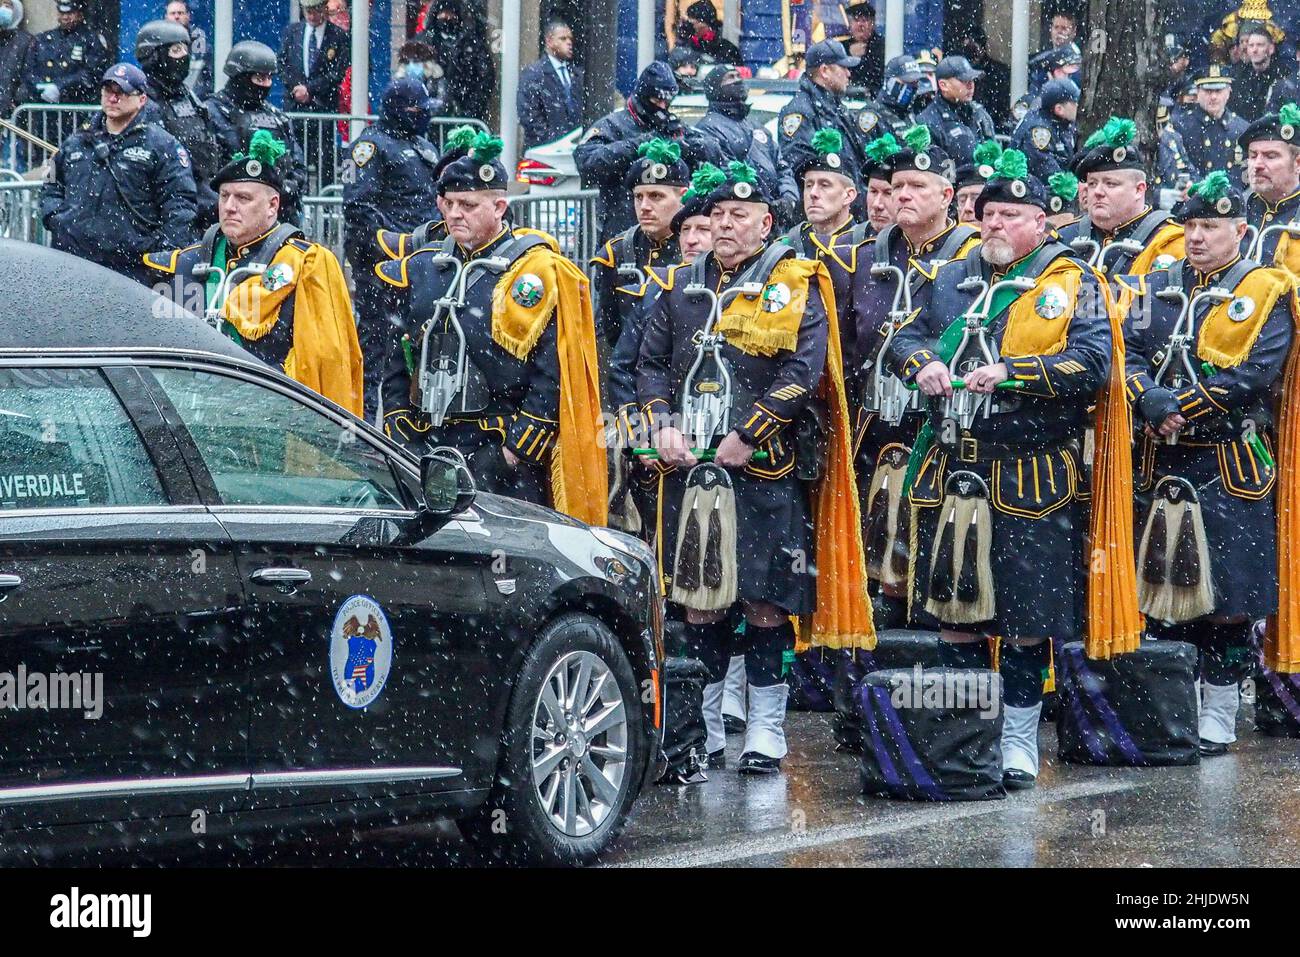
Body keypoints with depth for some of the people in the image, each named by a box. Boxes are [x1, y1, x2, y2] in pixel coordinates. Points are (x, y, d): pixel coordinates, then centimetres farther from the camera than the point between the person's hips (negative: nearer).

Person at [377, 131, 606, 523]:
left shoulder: (536, 274, -4)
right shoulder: (420, 269, 14)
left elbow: (553, 377, -9)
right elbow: (397, 363, 18)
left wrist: (518, 447, -13)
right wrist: (398, 438, 9)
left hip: (501, 451, -5)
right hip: (425, 451, 5)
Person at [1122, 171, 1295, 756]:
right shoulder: (1157, 287, 12)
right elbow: (1128, 353, 2)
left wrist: (1179, 411, -16)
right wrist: (1152, 401, -19)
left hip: (1232, 467, -4)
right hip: (1162, 466, 4)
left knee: (1227, 599, -1)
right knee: (1163, 595, 6)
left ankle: (1218, 719, 7)